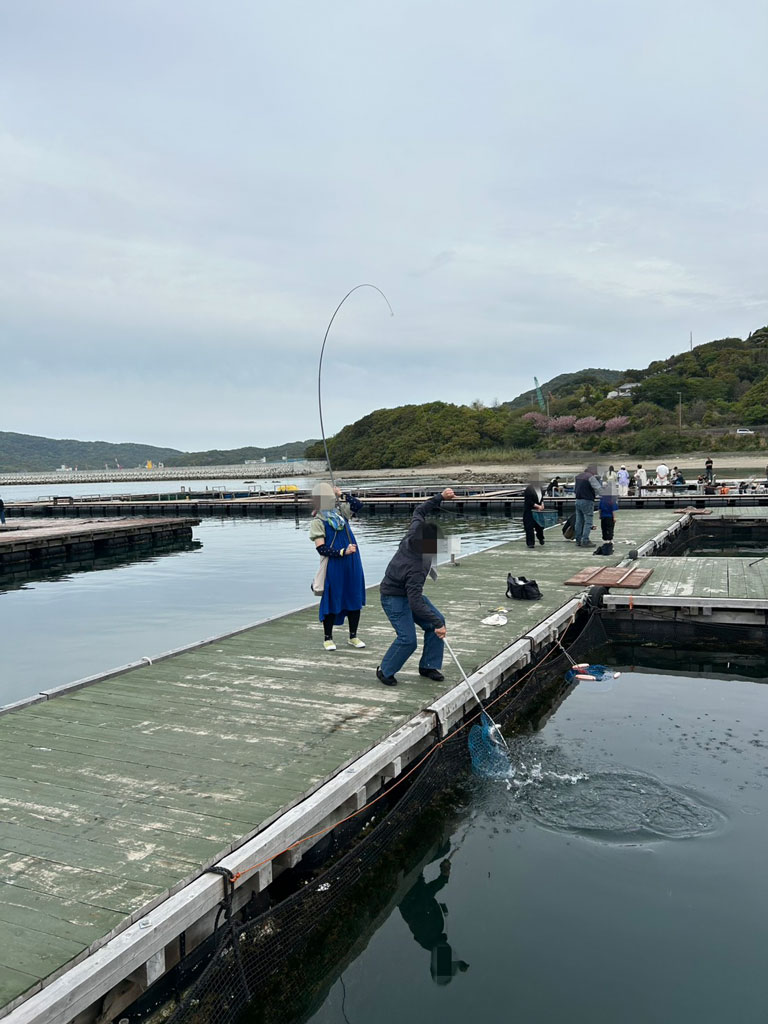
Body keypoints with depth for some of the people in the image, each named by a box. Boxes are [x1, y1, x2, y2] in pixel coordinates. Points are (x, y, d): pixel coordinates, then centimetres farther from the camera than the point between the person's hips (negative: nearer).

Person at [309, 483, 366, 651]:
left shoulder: (341, 512, 10)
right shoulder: (317, 521, -7)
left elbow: (358, 504, 1)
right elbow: (321, 549, -14)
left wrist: (342, 495, -1)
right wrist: (343, 552, -20)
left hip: (352, 563, 6)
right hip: (333, 566, -6)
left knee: (355, 599, 10)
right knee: (332, 600, 2)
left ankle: (353, 636, 24)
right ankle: (327, 638, 18)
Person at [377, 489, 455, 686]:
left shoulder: (415, 532, -17)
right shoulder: (416, 568, -37)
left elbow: (420, 511, 3)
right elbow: (415, 603, -38)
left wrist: (440, 497, -4)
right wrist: (437, 624, -37)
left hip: (409, 592, 10)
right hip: (394, 598, -10)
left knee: (437, 621, 3)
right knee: (408, 639, -18)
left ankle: (428, 666, 15)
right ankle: (385, 671, 7)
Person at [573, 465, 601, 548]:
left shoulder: (578, 476, 13)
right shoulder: (591, 477, -12)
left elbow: (574, 490, 20)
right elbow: (598, 488, -14)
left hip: (578, 501, 8)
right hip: (587, 501, -8)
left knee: (579, 522, 12)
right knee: (588, 522, -3)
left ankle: (578, 541, 17)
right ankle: (585, 541, -6)